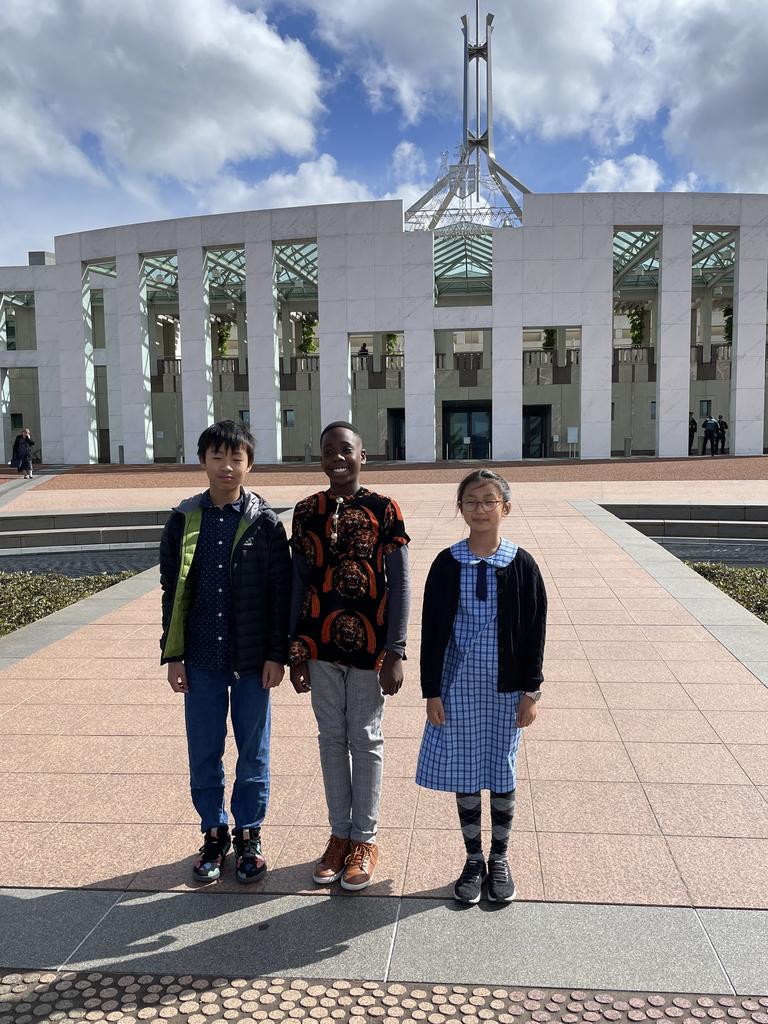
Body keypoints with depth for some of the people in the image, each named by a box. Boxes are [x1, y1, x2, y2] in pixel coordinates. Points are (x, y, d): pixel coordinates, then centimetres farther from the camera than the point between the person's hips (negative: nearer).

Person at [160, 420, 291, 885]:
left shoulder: (265, 522, -5)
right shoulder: (184, 520, 2)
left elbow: (282, 592, -3)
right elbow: (172, 590, 6)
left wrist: (277, 654, -7)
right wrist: (173, 655, 3)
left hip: (252, 659, -2)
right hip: (201, 658, 2)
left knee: (254, 751, 10)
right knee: (204, 752, 12)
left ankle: (249, 834, 28)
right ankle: (214, 833, 30)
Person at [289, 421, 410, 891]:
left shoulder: (384, 510, -7)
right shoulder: (306, 511, 3)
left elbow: (400, 584, -5)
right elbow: (299, 582, 7)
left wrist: (395, 652, -9)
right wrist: (296, 651, 5)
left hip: (368, 644, -3)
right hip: (320, 644, 3)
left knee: (365, 740, 8)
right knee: (331, 738, 13)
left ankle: (366, 838, 24)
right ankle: (340, 833, 29)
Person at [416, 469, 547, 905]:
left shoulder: (522, 565, -5)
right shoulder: (447, 564, -3)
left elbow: (535, 632, -1)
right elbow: (432, 631, -1)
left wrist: (531, 691, -3)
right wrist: (432, 692, -3)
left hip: (506, 688, -1)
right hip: (458, 686, 1)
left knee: (502, 775, 11)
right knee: (464, 775, 10)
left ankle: (499, 859, 31)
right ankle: (474, 859, 29)